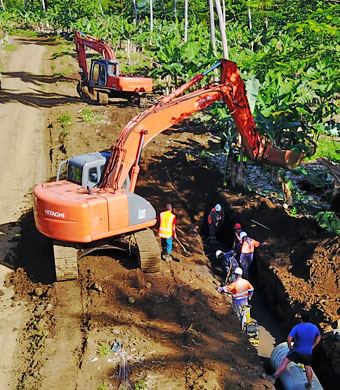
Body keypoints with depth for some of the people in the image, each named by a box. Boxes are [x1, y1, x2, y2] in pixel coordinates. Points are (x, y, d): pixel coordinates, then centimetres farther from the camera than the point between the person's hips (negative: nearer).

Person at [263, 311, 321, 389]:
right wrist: (313, 346, 17)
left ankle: (274, 376, -8)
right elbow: (319, 337, 14)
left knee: (285, 362, -2)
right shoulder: (314, 327, -3)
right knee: (308, 368, 19)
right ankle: (309, 384, 33)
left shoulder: (297, 328, -19)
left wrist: (289, 346, -7)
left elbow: (289, 338, -25)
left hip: (297, 351, -4)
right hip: (308, 352, 4)